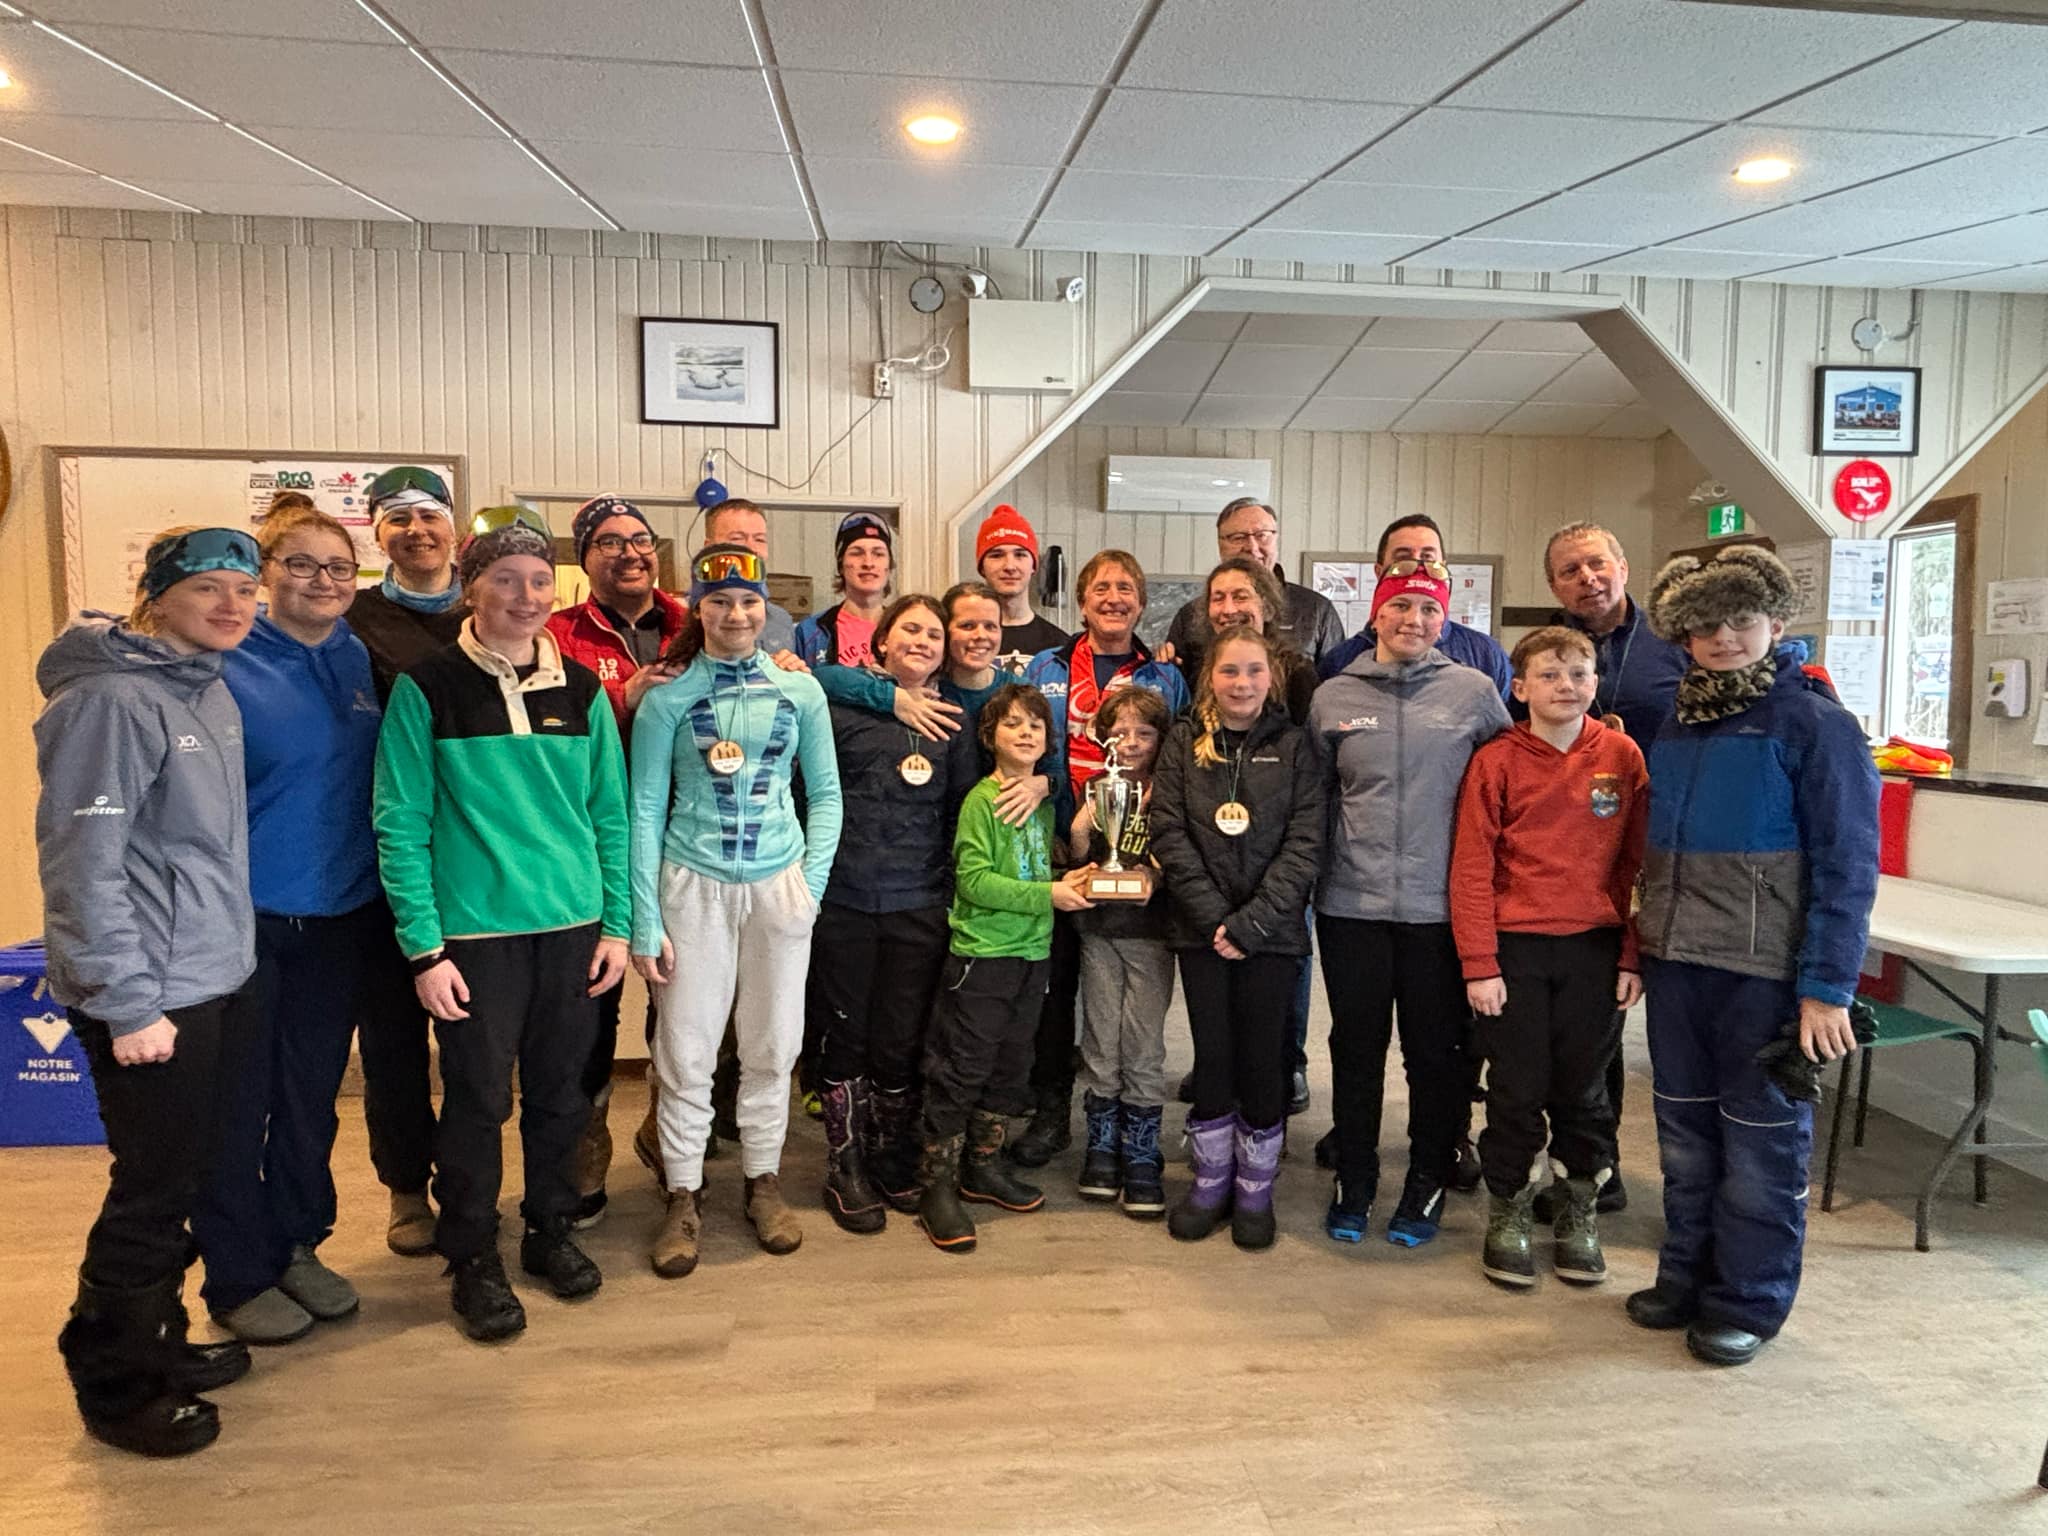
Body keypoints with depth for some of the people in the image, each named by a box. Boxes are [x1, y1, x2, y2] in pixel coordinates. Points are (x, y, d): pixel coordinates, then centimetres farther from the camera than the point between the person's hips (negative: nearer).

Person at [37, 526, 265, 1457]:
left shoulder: (209, 689, 9)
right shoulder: (113, 699, -17)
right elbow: (83, 863, -19)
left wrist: (229, 945, 14)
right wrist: (126, 1003, -19)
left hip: (221, 980, 8)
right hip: (154, 996, -8)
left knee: (189, 1174, 18)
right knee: (152, 1191, 3)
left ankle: (157, 1339, 35)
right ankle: (114, 1388, 21)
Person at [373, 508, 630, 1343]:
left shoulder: (581, 688, 5)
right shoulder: (427, 687, -5)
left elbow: (611, 814, 9)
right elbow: (401, 824, -6)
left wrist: (617, 924, 4)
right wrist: (424, 946, -10)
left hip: (574, 927, 3)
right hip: (474, 931, -3)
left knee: (560, 1092, 14)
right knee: (476, 1100, 6)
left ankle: (551, 1230, 33)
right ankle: (473, 1260, 24)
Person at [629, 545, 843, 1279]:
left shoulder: (800, 690, 2)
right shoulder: (667, 698, -3)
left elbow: (825, 793, 8)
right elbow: (645, 808, -2)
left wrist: (813, 882, -3)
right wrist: (645, 921, -6)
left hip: (779, 885, 2)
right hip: (693, 886, -1)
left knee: (771, 1045, 11)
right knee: (685, 1051, 3)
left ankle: (763, 1179, 28)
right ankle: (683, 1196, 19)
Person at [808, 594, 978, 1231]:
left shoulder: (951, 722, 10)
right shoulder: (842, 707, 1)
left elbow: (964, 810, 13)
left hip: (919, 905, 2)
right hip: (844, 899, -2)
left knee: (901, 1043, 6)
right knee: (845, 1036, 7)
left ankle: (895, 1165, 26)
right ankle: (846, 1170, 22)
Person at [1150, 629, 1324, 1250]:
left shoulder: (1294, 746, 1)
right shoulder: (1184, 744, 4)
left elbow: (1304, 844, -5)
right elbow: (1170, 835, -2)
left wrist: (1251, 921, -14)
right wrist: (1213, 918, -12)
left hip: (1271, 931, -1)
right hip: (1202, 930, 1)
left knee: (1263, 1059, 5)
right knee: (1212, 1057, 7)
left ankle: (1256, 1188, 23)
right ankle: (1211, 1179, 25)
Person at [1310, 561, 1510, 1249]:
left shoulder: (1474, 691, 0)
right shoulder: (1333, 697, 5)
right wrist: (1312, 870, 9)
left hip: (1439, 907, -1)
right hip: (1352, 905, 1)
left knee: (1437, 1052, 8)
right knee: (1356, 1049, 11)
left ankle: (1427, 1185, 27)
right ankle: (1353, 1183, 27)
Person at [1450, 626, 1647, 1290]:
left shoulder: (1623, 756, 2)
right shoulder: (1496, 762, -5)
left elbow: (1638, 862, 4)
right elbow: (1471, 869, -6)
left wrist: (1632, 955, 1)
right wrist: (1479, 965, -9)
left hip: (1595, 948, 2)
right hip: (1516, 948, -2)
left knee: (1584, 1086, 11)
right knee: (1517, 1087, 7)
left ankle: (1579, 1211, 28)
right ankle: (1508, 1212, 23)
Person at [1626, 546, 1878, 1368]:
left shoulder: (1815, 723, -8)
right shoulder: (1677, 722, 10)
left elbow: (1847, 865, -11)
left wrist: (1827, 987, -15)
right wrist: (1649, 933, 12)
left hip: (1765, 972, -6)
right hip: (1676, 962, 6)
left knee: (1762, 1139, 6)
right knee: (1686, 1132, 15)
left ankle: (1747, 1302, 21)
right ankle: (1686, 1277, 30)